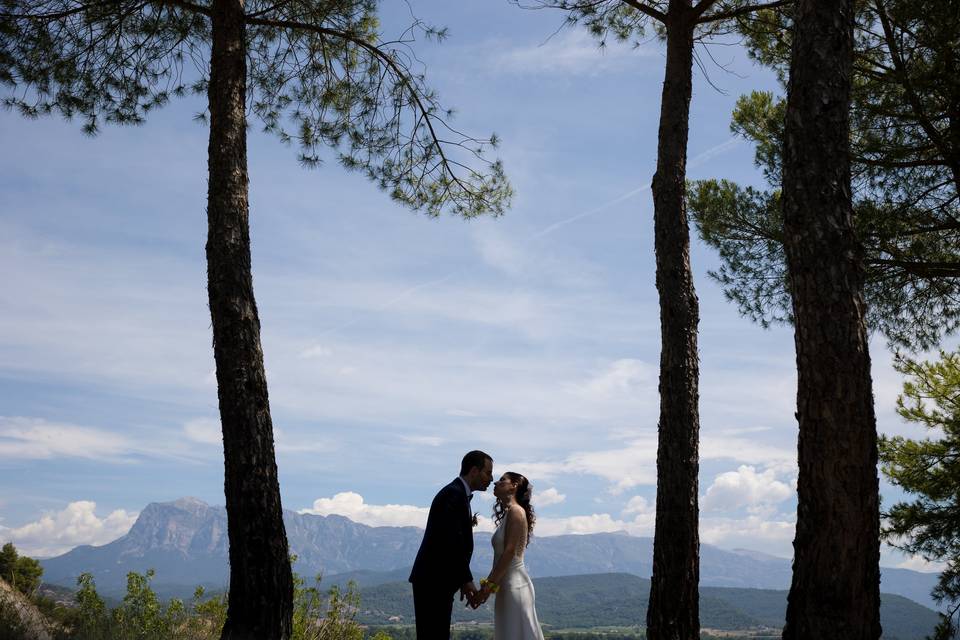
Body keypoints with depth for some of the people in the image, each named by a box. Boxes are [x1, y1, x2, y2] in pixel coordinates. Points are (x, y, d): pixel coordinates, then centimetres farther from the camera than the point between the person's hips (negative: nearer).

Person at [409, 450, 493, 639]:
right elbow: (452, 542, -22)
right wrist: (467, 580, -17)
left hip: (439, 581, 10)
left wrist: (464, 580, 15)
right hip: (433, 582, -10)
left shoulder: (458, 493, 17)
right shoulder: (454, 494, -15)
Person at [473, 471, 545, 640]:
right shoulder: (507, 514, 17)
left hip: (515, 584, -9)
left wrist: (488, 586, -18)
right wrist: (487, 585, 14)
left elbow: (510, 551, -17)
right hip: (507, 584, 9)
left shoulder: (516, 511, -10)